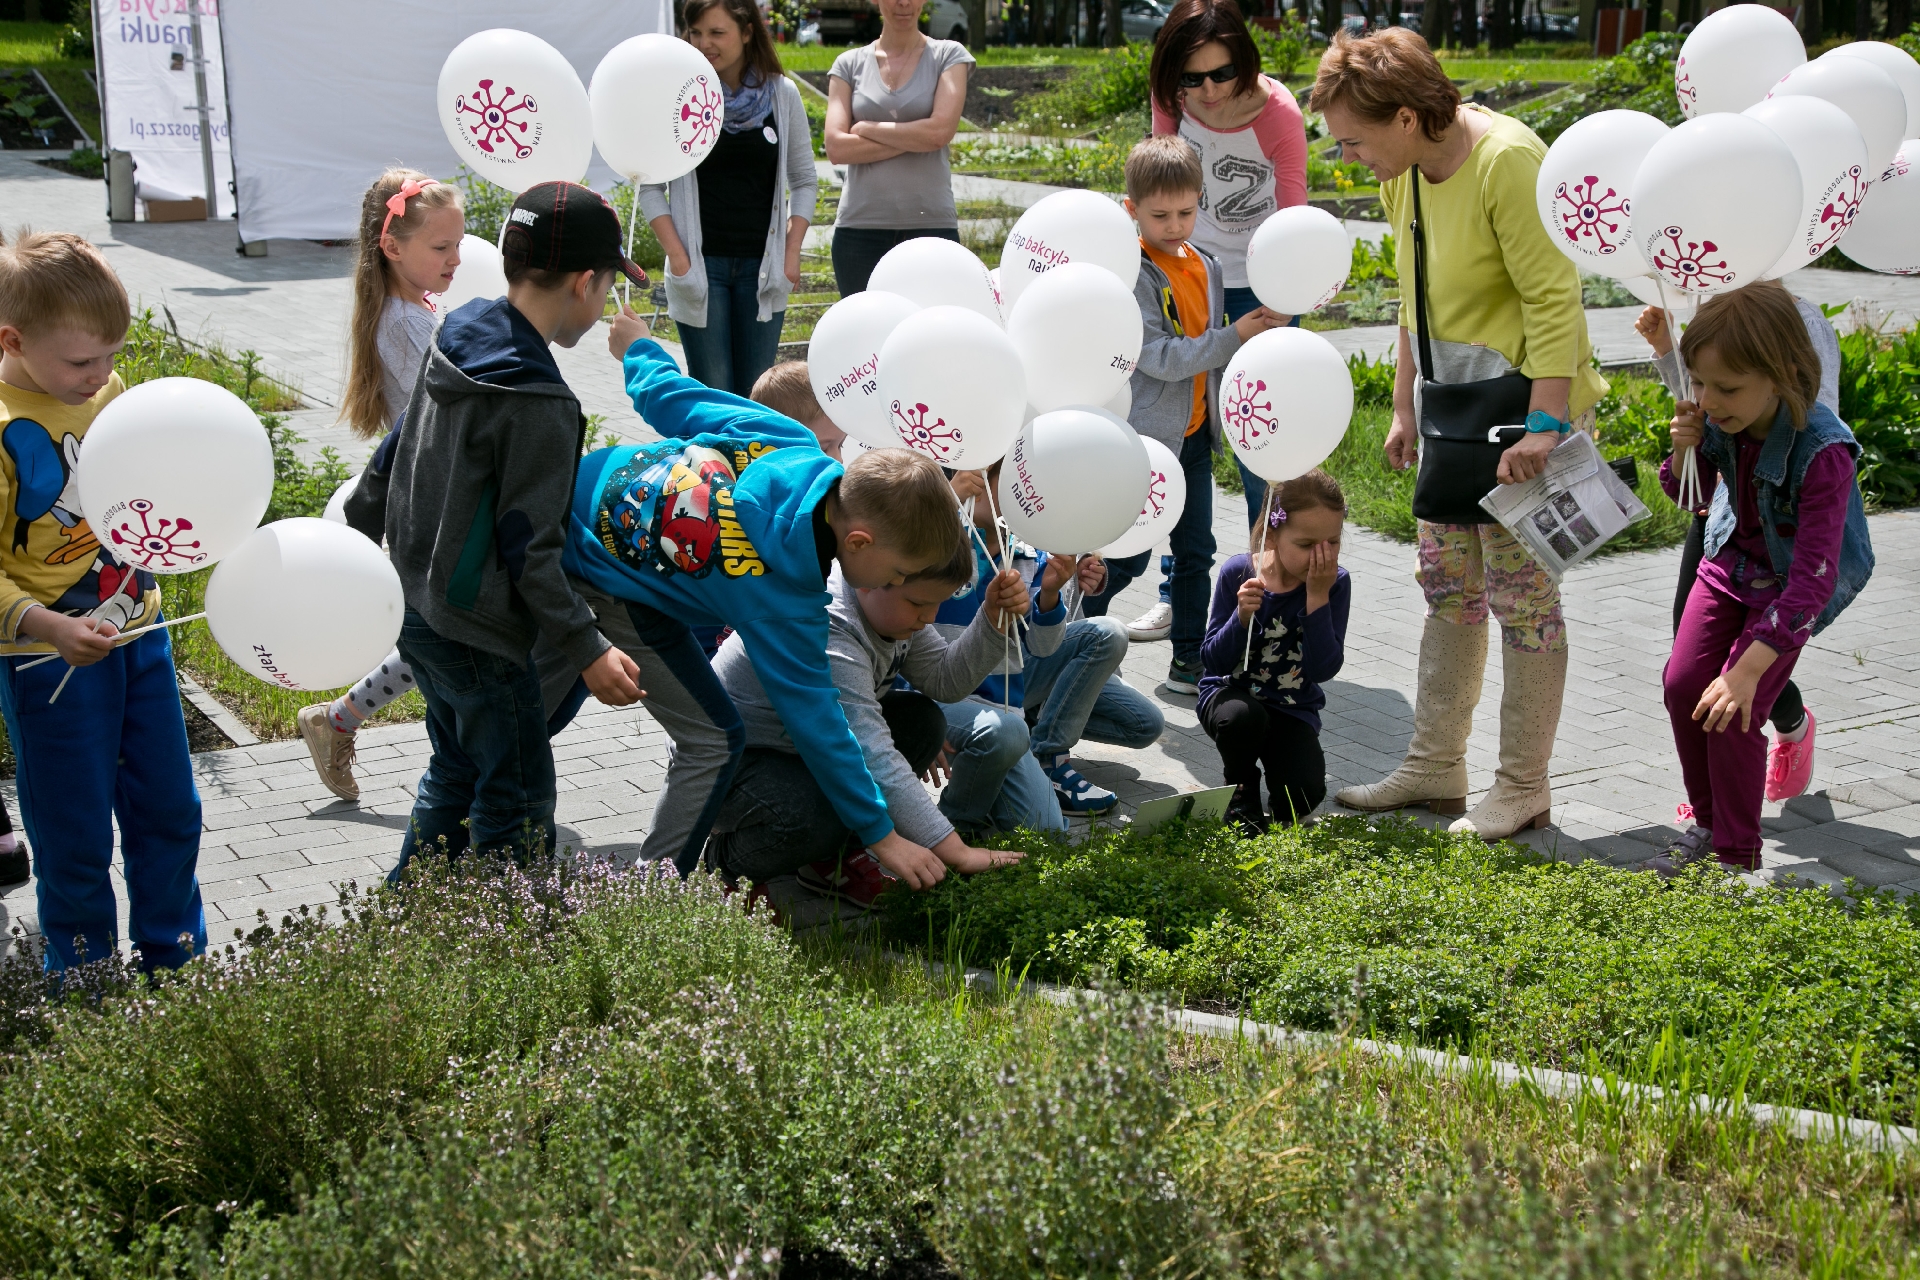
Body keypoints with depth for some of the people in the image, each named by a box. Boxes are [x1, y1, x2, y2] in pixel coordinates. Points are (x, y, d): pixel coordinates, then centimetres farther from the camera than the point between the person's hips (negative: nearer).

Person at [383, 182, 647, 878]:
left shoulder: (454, 342, 2)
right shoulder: (539, 403, -25)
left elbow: (396, 456, 15)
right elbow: (527, 549, -22)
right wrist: (587, 650, -17)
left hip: (415, 604, 9)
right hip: (476, 635, -9)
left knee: (457, 768, 24)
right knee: (517, 796, 3)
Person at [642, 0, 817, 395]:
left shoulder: (781, 94, 2)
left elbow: (804, 181, 9)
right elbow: (650, 186, 0)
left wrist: (791, 254, 0)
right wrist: (677, 257, -8)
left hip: (762, 267, 2)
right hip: (700, 265, -2)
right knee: (712, 395, -2)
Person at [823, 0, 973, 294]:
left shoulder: (949, 55, 7)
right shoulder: (850, 64, 11)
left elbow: (940, 130, -8)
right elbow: (836, 148, -1)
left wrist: (866, 128, -1)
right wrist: (915, 140, -6)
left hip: (930, 223, -1)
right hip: (861, 226, 2)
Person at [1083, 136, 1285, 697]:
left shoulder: (1207, 267, 8)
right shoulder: (1130, 274, -14)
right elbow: (1159, 357, -22)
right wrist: (1233, 338, -23)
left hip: (1194, 435, 7)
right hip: (1144, 435, -7)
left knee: (1196, 551, 10)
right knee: (1128, 555, -2)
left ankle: (1188, 660, 19)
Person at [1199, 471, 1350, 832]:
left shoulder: (1335, 583, -12)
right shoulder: (1238, 573, -14)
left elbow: (1323, 669, -21)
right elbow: (1214, 661, -11)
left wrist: (1317, 595, -26)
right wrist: (1241, 617, -30)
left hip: (1292, 710, 1)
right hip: (1231, 694, 0)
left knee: (1306, 793, -23)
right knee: (1243, 716, -36)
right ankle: (1241, 785, -2)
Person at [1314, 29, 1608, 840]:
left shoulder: (1506, 160, -20)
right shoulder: (1403, 175, 6)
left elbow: (1555, 297, -22)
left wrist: (1544, 424, -26)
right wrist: (1404, 407, 16)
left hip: (1529, 407, -9)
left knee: (1522, 596, -2)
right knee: (1447, 585, 13)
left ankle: (1523, 789, 8)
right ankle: (1435, 767, 23)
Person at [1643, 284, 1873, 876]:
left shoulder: (1821, 450, -36)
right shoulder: (1720, 419, -19)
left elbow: (1814, 576, -37)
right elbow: (1690, 495, 4)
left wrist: (1747, 669, -41)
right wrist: (1685, 453, -22)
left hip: (1789, 583, -6)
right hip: (1731, 559, 6)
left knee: (1734, 712, -14)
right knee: (1683, 684, -2)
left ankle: (1738, 856, 3)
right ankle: (1708, 823, 18)